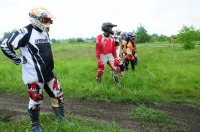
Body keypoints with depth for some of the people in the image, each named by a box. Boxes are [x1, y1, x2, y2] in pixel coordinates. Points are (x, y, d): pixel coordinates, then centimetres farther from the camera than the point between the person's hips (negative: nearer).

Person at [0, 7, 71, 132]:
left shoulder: (45, 32, 12)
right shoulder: (26, 32, -16)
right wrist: (19, 60, -14)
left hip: (49, 73, 8)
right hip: (34, 75, -8)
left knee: (58, 96, 13)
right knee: (36, 101, 4)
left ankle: (62, 120, 31)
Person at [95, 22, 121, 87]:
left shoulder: (112, 38, 5)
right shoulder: (99, 37, -12)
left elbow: (114, 49, 10)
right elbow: (98, 50, -12)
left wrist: (116, 58, 4)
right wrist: (99, 61, -15)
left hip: (110, 55, 5)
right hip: (103, 56, -5)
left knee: (117, 69, -3)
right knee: (100, 71, 2)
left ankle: (117, 84, 10)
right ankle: (97, 84, 26)